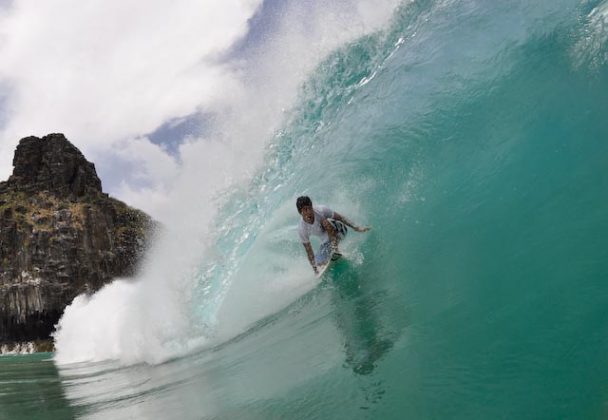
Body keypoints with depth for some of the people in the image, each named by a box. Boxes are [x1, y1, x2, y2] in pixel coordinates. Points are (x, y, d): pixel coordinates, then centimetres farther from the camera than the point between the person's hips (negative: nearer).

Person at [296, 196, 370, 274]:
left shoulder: (321, 210, -27)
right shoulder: (302, 229, -20)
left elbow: (339, 217, -14)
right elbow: (308, 251, -11)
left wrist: (356, 227, -16)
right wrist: (315, 269, -7)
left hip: (339, 230, -3)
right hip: (326, 240, 3)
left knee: (326, 221, -32)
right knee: (319, 262, -14)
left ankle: (335, 248, -24)